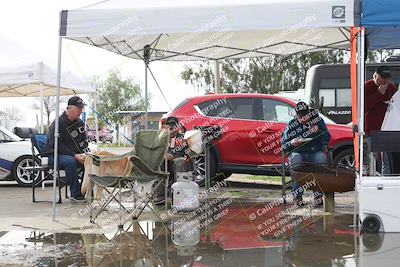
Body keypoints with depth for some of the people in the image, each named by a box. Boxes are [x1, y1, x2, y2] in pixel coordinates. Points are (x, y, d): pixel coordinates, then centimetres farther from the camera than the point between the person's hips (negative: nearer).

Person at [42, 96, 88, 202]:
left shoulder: (79, 123, 11)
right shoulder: (58, 123, -13)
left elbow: (83, 142, 17)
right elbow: (57, 145, -20)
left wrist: (86, 154, -5)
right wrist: (74, 156, -27)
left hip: (74, 155, 7)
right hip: (54, 155, -7)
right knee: (70, 161, -37)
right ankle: (75, 194, -30)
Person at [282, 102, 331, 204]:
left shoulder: (318, 121, 12)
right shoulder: (291, 125, 12)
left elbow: (327, 139, 6)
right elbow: (284, 145, 9)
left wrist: (318, 132, -13)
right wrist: (292, 143, -13)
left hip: (315, 151, 0)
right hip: (298, 152, 0)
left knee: (322, 159, -33)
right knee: (296, 160, -35)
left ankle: (319, 194, -25)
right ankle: (297, 195, -30)